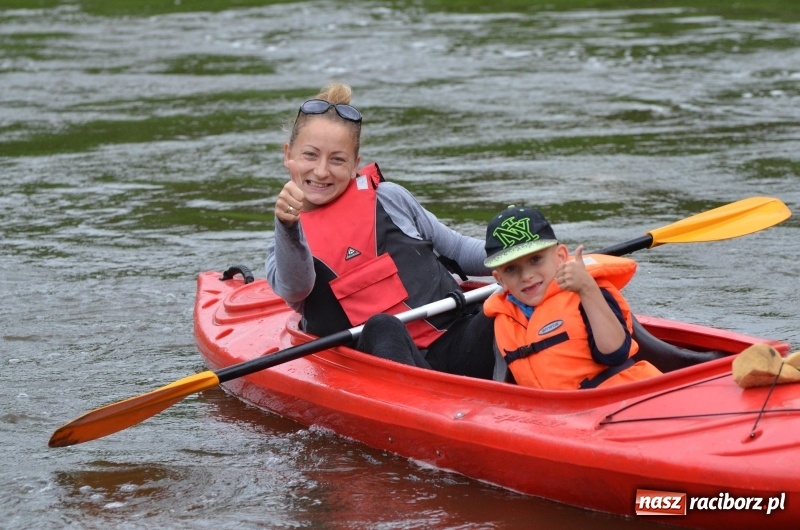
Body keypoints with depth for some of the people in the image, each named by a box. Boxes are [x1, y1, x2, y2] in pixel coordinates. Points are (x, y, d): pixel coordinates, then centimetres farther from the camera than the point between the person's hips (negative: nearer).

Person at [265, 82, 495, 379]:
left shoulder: (387, 199, 15)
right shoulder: (288, 244, 12)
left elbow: (456, 249, 23)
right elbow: (293, 289, -12)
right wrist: (288, 227, -32)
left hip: (455, 344, 2)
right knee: (382, 329, -36)